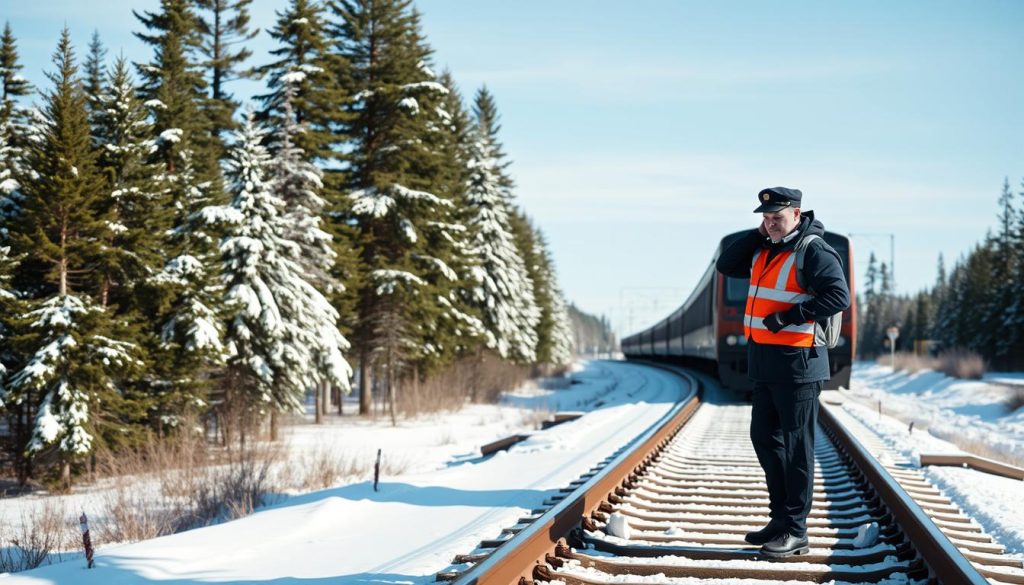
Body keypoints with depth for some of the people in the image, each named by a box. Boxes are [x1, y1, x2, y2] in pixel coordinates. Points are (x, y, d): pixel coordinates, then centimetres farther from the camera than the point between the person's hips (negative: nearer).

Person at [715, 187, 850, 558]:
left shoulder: (813, 250, -13)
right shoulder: (763, 250, 13)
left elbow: (838, 296, -21)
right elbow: (725, 265, 17)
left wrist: (788, 317, -23)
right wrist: (756, 235, 5)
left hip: (797, 363, -9)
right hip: (764, 363, 9)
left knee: (796, 447, -3)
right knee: (764, 439, 15)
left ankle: (795, 531, 2)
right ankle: (780, 517, 26)